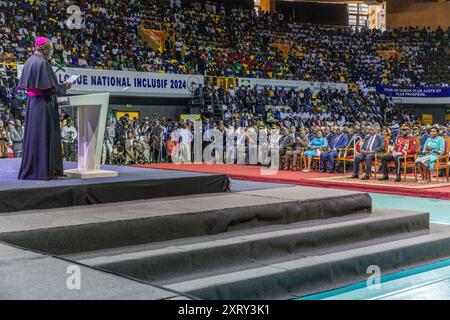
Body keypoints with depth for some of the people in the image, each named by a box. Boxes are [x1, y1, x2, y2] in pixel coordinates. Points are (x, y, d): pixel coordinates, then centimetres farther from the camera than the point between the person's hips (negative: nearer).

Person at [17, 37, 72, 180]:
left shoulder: (29, 61, 13)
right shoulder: (42, 62, -15)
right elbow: (49, 86, -20)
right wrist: (64, 87, -4)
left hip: (32, 103, 9)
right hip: (44, 104, -9)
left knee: (33, 135, 12)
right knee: (43, 136, -6)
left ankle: (30, 170, 17)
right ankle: (42, 171, -3)